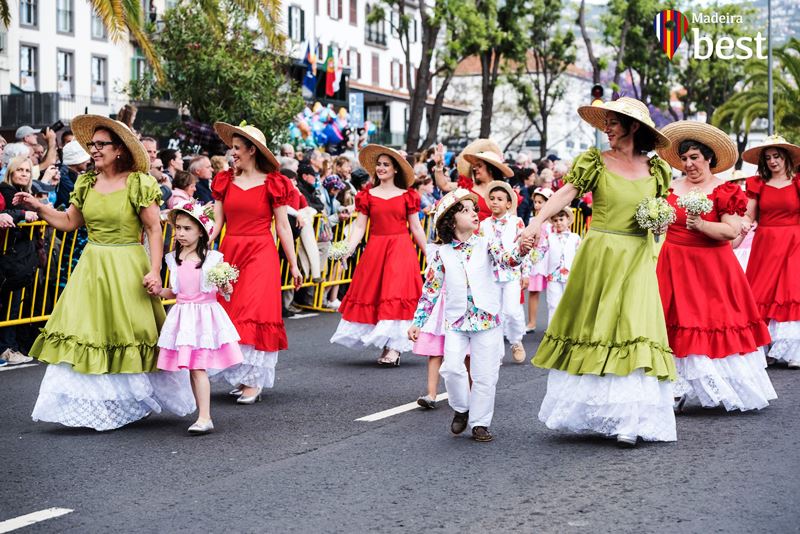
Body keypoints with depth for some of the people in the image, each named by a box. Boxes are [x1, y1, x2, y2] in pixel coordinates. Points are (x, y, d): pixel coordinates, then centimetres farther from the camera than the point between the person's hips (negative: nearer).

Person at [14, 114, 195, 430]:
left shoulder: (139, 184, -8)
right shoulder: (86, 183, 8)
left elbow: (154, 230, -8)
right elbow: (70, 222, 15)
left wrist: (154, 271, -16)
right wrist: (38, 207, 2)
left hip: (127, 270, -5)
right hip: (92, 268, 5)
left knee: (129, 337, 1)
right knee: (85, 335, 1)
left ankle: (136, 402, 19)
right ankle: (95, 403, 8)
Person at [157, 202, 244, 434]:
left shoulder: (213, 258, -4)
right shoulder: (174, 259, 8)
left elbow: (222, 287, 3)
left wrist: (226, 290, -19)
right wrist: (159, 291, -1)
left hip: (205, 314, -5)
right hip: (182, 315, 5)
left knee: (198, 368, -11)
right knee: (191, 368, 5)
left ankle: (205, 418, -10)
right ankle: (203, 414, 13)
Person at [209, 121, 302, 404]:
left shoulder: (273, 183, -2)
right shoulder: (225, 181, 9)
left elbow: (283, 226, 1)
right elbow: (217, 222, 6)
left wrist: (294, 265, 2)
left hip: (261, 254, -4)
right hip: (229, 254, 4)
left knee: (254, 313, -10)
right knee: (230, 314, 4)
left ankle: (254, 381, -6)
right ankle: (240, 376, 14)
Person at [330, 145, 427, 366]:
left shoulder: (407, 196, 5)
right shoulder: (367, 196, 8)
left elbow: (416, 228, 8)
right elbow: (359, 226, 4)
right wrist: (348, 248, -10)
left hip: (401, 250, -2)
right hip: (375, 250, 2)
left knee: (396, 294, -11)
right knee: (372, 295, 0)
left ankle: (394, 347, -12)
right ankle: (386, 346, 12)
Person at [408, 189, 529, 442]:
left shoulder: (487, 243, 1)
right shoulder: (443, 253, 4)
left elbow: (505, 260, -18)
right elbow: (430, 289, 9)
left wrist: (520, 252, -41)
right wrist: (417, 322, 7)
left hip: (487, 319, 0)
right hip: (456, 321, 1)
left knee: (485, 375, 2)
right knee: (452, 368, -14)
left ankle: (479, 423, 17)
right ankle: (461, 409, 13)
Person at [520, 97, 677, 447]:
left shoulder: (656, 169, 7)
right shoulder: (595, 162, 0)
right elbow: (566, 193, -13)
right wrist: (538, 221, -29)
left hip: (636, 261, 1)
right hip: (598, 257, -1)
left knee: (633, 330, -5)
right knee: (591, 328, 5)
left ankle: (627, 420, -1)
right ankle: (586, 409, 17)